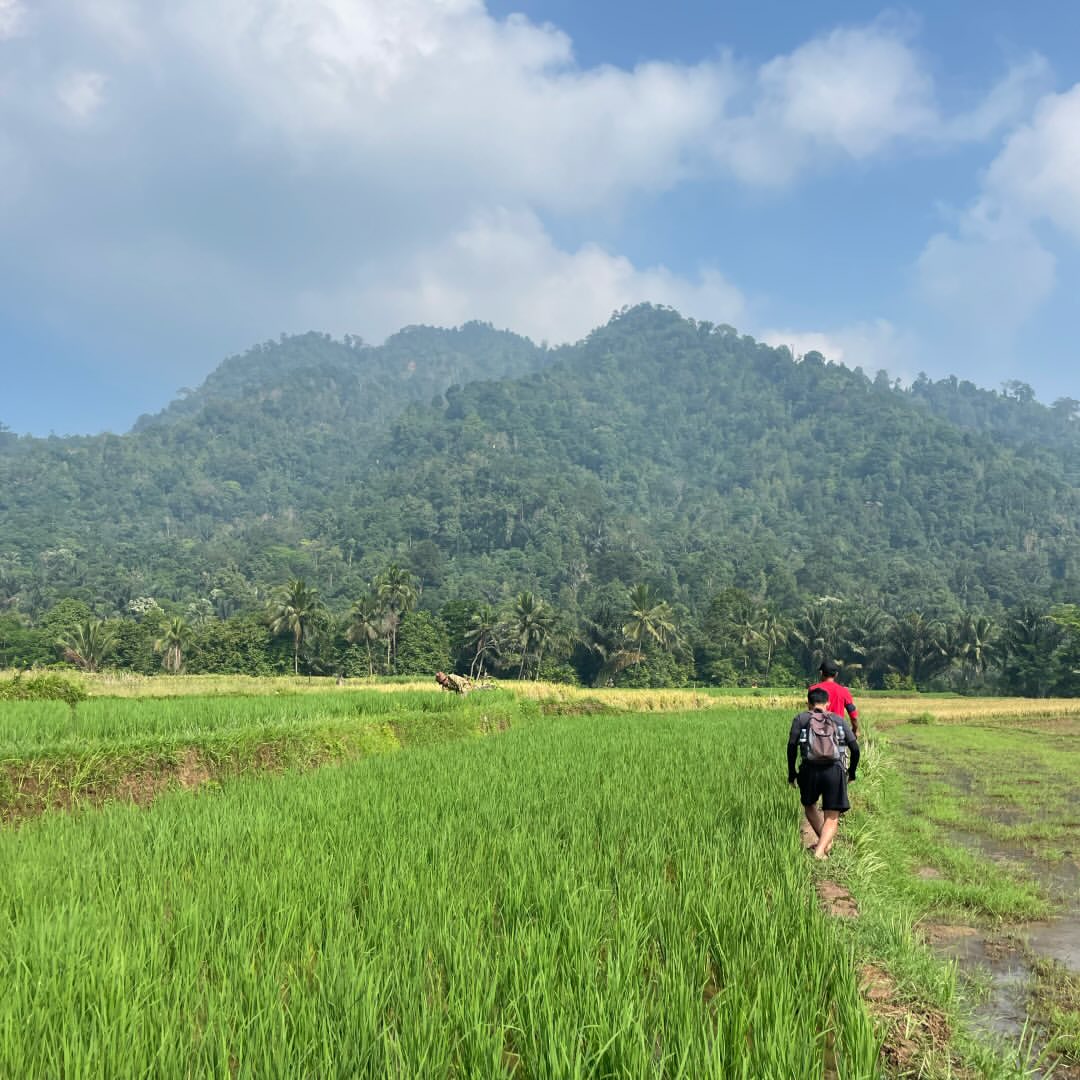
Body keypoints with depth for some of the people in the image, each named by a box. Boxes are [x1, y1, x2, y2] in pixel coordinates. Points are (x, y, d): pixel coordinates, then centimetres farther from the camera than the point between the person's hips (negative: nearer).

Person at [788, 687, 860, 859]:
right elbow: (855, 748, 9)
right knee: (832, 817, 7)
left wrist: (791, 773, 9)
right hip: (835, 770, 0)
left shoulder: (801, 719, 11)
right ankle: (820, 850, -13)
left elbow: (791, 746, 0)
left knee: (809, 806, 28)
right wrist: (852, 773, 22)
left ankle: (825, 841, 30)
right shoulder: (839, 720, 16)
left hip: (810, 769, 0)